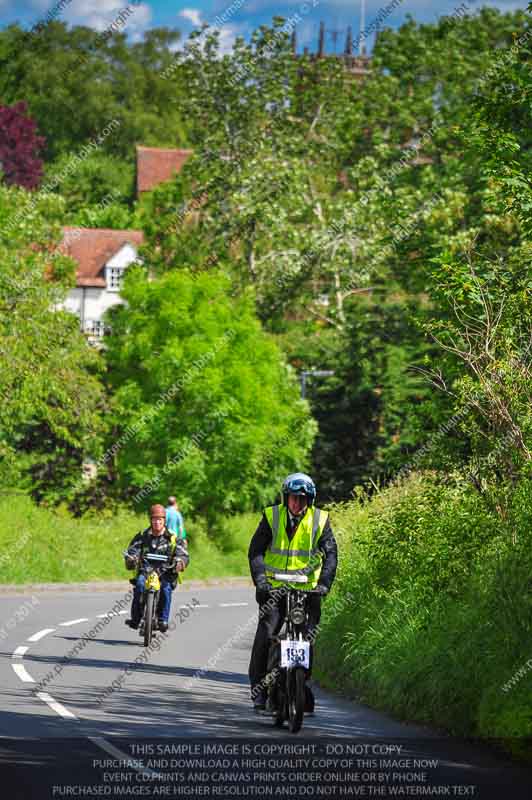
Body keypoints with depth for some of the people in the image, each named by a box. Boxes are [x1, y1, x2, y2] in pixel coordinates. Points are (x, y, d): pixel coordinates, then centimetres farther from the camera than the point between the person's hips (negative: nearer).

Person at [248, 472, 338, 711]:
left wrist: (324, 583, -21)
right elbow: (256, 550, -5)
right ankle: (258, 686, -5)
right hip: (274, 587, -1)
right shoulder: (272, 516, 0)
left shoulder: (320, 520, 1)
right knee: (265, 634, -13)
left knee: (307, 637, -4)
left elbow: (330, 554, -6)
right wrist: (260, 579, -20)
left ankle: (303, 684, 13)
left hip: (307, 589, 1)